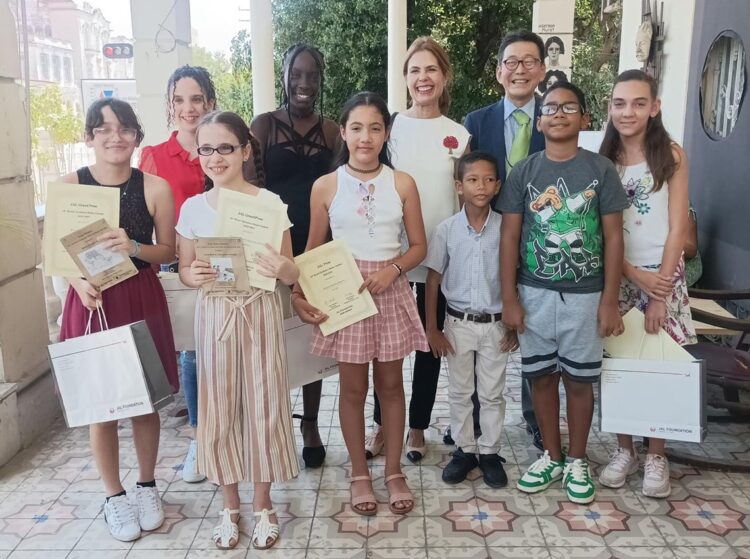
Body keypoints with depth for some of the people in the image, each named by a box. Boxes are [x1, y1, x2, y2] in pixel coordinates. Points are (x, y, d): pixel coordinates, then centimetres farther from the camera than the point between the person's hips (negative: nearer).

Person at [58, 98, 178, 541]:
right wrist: (80, 281, -17)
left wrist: (134, 247, -19)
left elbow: (169, 252, 0)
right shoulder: (68, 186, -4)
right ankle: (114, 496, 29)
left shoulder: (155, 187, -5)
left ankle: (147, 486, 34)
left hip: (143, 301, 0)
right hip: (91, 303, 0)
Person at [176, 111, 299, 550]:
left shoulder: (271, 203, -6)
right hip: (214, 315, 2)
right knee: (219, 410, 8)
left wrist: (282, 268, -26)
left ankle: (263, 504, 26)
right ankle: (230, 504, 28)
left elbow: (292, 275, -3)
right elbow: (184, 269, 9)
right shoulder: (193, 208, 1)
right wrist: (193, 276, -14)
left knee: (264, 406, 5)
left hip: (260, 312, -2)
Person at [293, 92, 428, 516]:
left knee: (391, 384, 11)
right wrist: (299, 292, -10)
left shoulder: (402, 184, 0)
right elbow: (314, 251, 4)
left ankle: (394, 471, 27)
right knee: (353, 387, 9)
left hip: (390, 292, 1)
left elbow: (419, 246, 3)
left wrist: (392, 269, -15)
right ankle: (360, 473, 26)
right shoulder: (326, 186, -1)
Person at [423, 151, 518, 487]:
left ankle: (490, 453, 26)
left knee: (492, 393, 11)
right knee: (460, 392, 12)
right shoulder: (446, 230, -7)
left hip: (495, 324, 0)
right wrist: (431, 328, -3)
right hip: (458, 323, 1)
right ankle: (465, 450, 28)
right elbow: (433, 280, -2)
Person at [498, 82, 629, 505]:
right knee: (542, 376, 11)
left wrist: (610, 300, -6)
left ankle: (577, 461, 27)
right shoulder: (524, 172, 0)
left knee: (579, 379, 9)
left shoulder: (601, 169, -3)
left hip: (585, 295, -1)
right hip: (534, 293, 1)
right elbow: (509, 237, 0)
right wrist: (509, 298, -4)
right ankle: (552, 456, 28)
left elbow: (613, 237, -2)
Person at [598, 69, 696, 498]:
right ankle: (624, 450, 21)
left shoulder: (672, 156, -3)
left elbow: (678, 228, -6)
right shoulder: (600, 161, 3)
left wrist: (660, 294, -10)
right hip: (616, 276, 2)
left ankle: (656, 455, 18)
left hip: (663, 274, -2)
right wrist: (634, 274, -12)